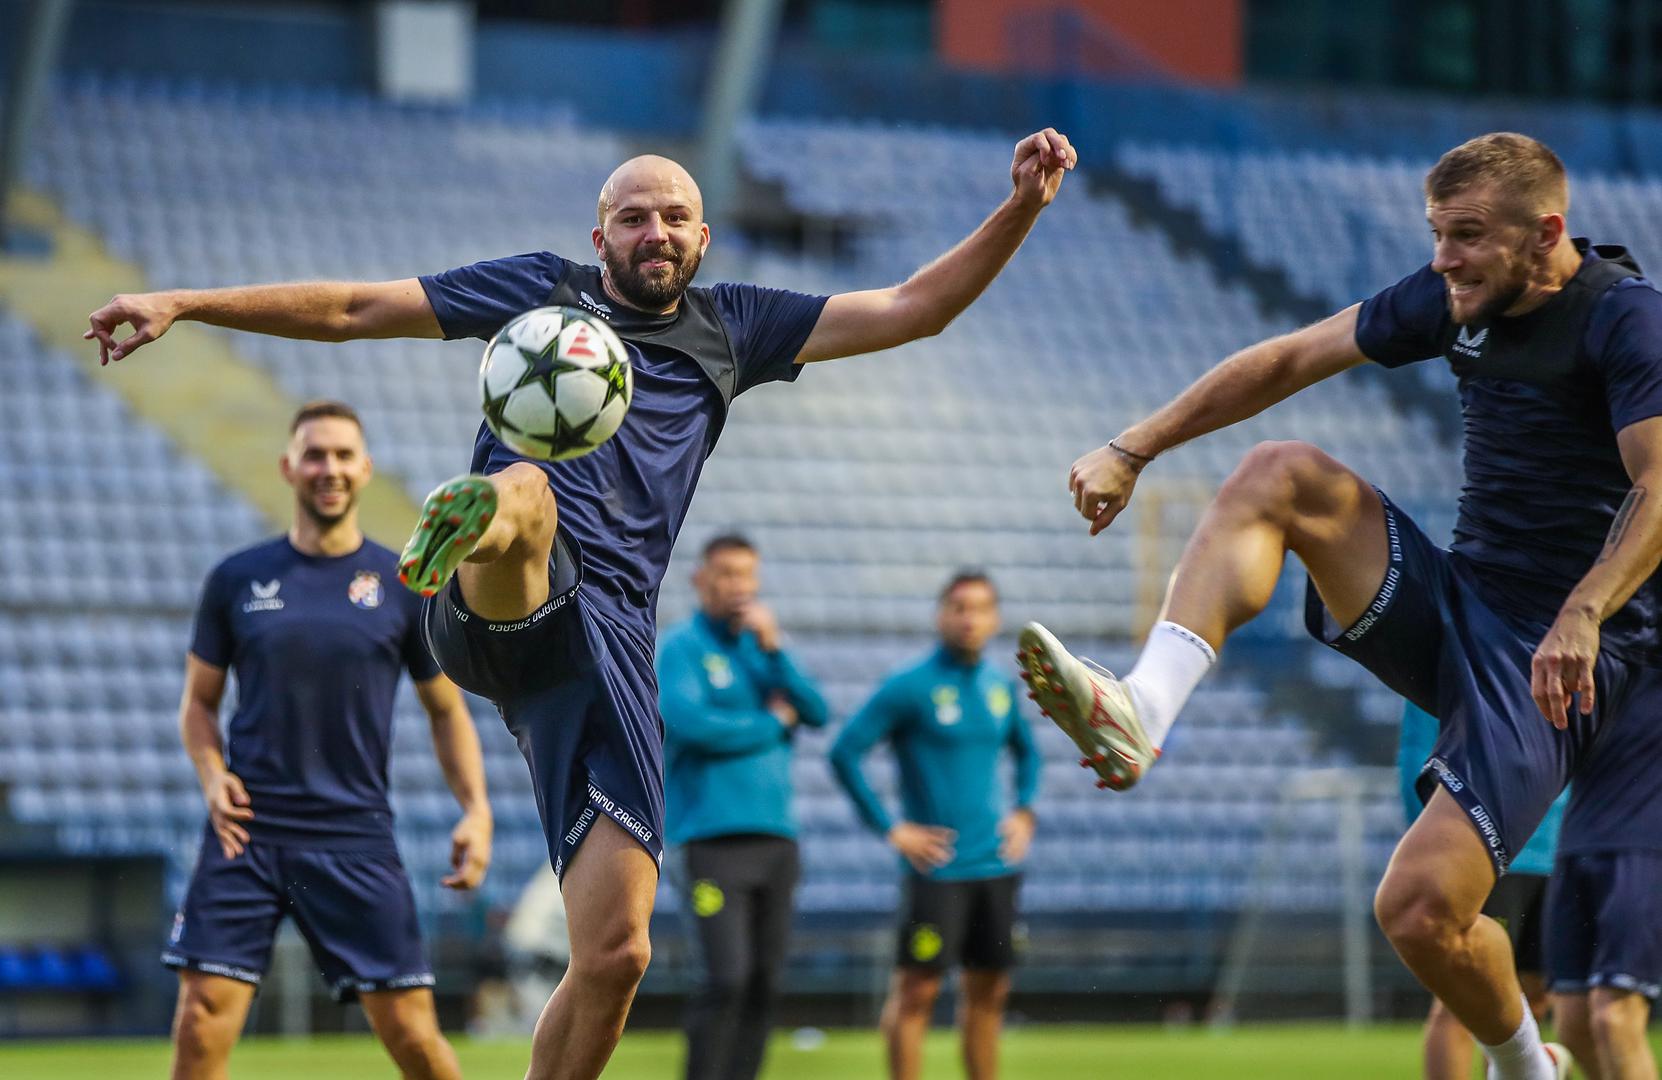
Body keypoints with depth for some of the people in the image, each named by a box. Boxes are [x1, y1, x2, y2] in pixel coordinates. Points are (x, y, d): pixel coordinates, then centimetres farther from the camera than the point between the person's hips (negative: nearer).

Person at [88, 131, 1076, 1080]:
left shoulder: (732, 329, 25)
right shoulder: (541, 287, 17)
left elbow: (913, 309, 23)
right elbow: (351, 308, 17)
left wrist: (1022, 208, 11)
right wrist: (183, 305, 11)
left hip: (611, 642, 3)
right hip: (503, 611, -3)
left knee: (616, 954, -6)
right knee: (525, 490, -42)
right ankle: (463, 527, -77)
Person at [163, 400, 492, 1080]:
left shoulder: (403, 586, 5)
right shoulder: (236, 580, 6)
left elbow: (446, 710, 12)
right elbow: (200, 700, 14)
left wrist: (476, 809, -1)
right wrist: (212, 774, -6)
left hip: (356, 835, 0)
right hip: (248, 830, 0)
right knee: (204, 1020, -9)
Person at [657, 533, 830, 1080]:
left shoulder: (760, 646, 17)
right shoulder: (681, 648, -1)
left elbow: (817, 712, 6)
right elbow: (690, 724, -17)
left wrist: (774, 650, -7)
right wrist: (772, 722, -3)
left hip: (776, 838, 6)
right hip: (714, 837, -6)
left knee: (763, 983, 4)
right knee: (726, 979, -15)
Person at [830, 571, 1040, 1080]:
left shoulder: (1001, 686, 10)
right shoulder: (909, 686, -8)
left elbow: (1027, 752, 28)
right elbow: (844, 752, -9)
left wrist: (1024, 813, 12)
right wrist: (890, 829, -11)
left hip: (995, 862, 6)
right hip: (937, 866, -6)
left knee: (988, 990, 9)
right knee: (917, 990, -5)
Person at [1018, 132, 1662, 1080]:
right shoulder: (1454, 298, 7)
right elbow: (1290, 361, 14)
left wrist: (1582, 617, -42)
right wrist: (1133, 450, 10)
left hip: (1556, 666, -7)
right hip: (1452, 606, 7)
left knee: (1421, 911, -19)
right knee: (1280, 475, -11)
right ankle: (1140, 712, -24)